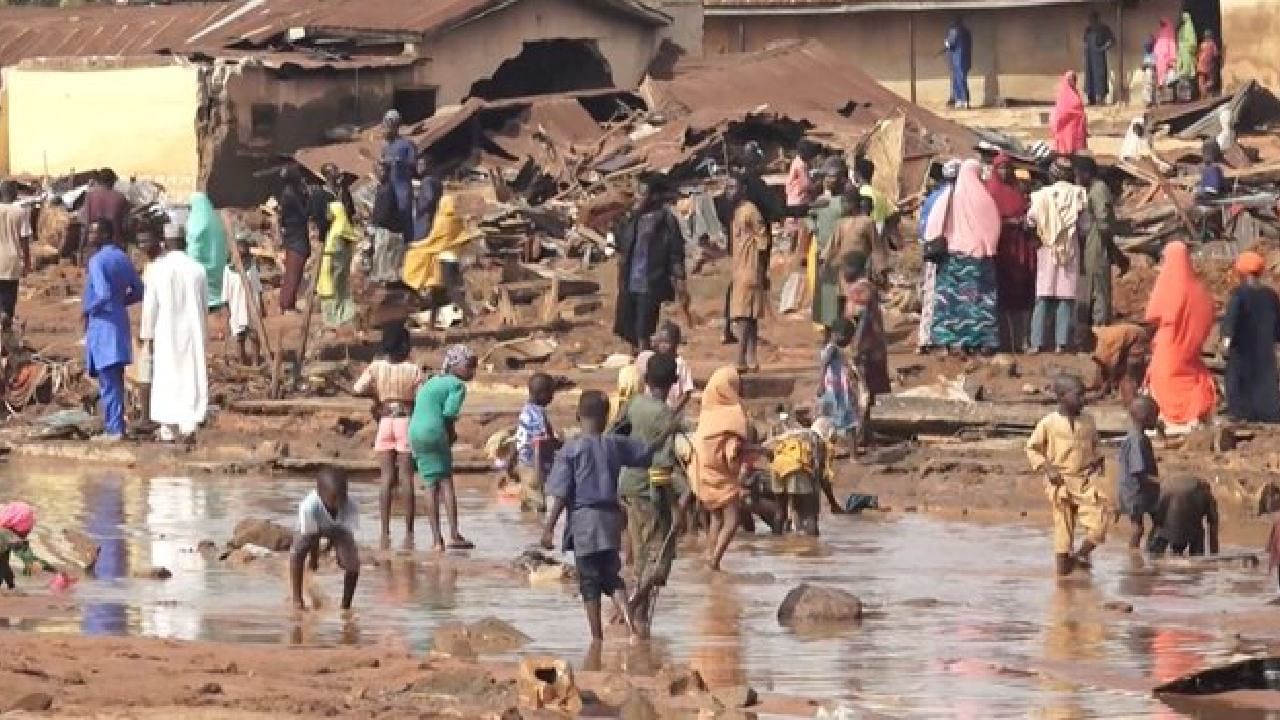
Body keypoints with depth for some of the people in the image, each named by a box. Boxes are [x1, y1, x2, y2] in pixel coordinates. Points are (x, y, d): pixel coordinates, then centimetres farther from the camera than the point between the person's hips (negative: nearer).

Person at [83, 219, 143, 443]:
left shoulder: (97, 261, -15)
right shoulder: (122, 258, 10)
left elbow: (104, 295, -25)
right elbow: (138, 291, 13)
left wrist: (88, 309, -9)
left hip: (102, 324, -8)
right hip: (120, 322, 8)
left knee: (108, 382, -6)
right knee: (115, 380, 14)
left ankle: (114, 429, -6)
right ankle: (115, 426, 18)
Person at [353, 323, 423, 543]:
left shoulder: (377, 367, -2)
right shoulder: (413, 370, -7)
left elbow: (357, 390, -9)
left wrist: (375, 393, 9)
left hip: (385, 422, 1)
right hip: (407, 422, -1)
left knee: (387, 479, 3)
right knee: (406, 479, 3)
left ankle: (385, 532, -2)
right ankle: (408, 533, 2)